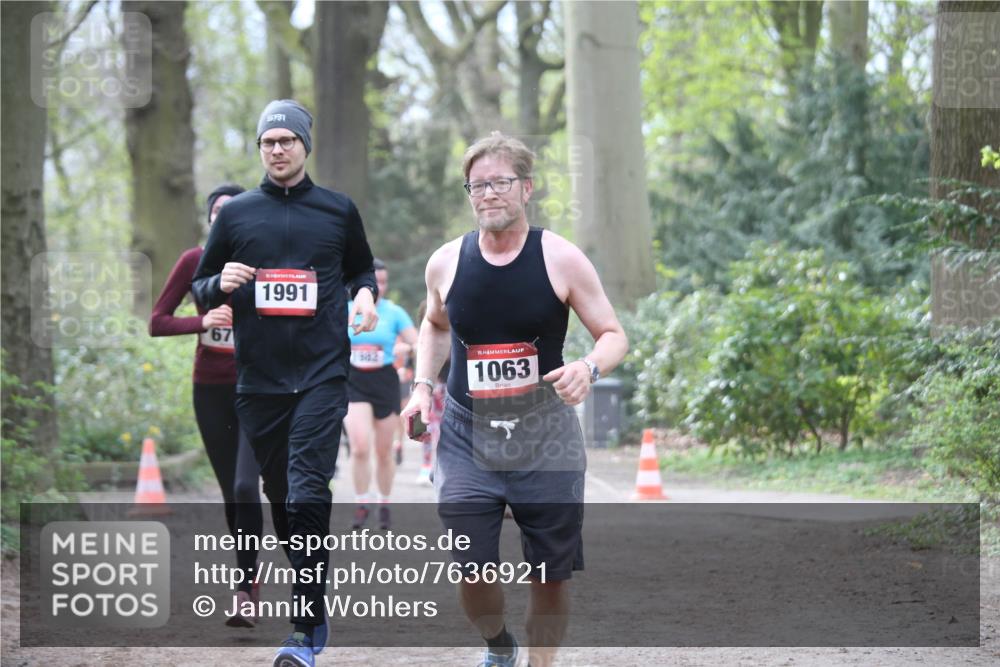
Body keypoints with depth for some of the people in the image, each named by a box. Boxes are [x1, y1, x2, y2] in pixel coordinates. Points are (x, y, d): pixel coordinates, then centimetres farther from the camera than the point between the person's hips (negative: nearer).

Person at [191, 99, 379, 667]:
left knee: (308, 494, -15)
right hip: (259, 379, 3)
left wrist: (365, 294, -1)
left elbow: (362, 269, 22)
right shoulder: (236, 214, 8)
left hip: (323, 375, -3)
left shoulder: (339, 210, 7)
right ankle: (313, 607, 29)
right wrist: (220, 284, -8)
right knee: (280, 496, 9)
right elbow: (201, 287, 15)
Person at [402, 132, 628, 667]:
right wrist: (423, 384, 6)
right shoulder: (446, 262, 1)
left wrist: (589, 367, -21)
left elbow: (613, 335, 0)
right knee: (471, 573, -7)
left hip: (546, 438, -1)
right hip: (466, 437, 1)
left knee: (550, 574, 2)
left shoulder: (560, 259, -7)